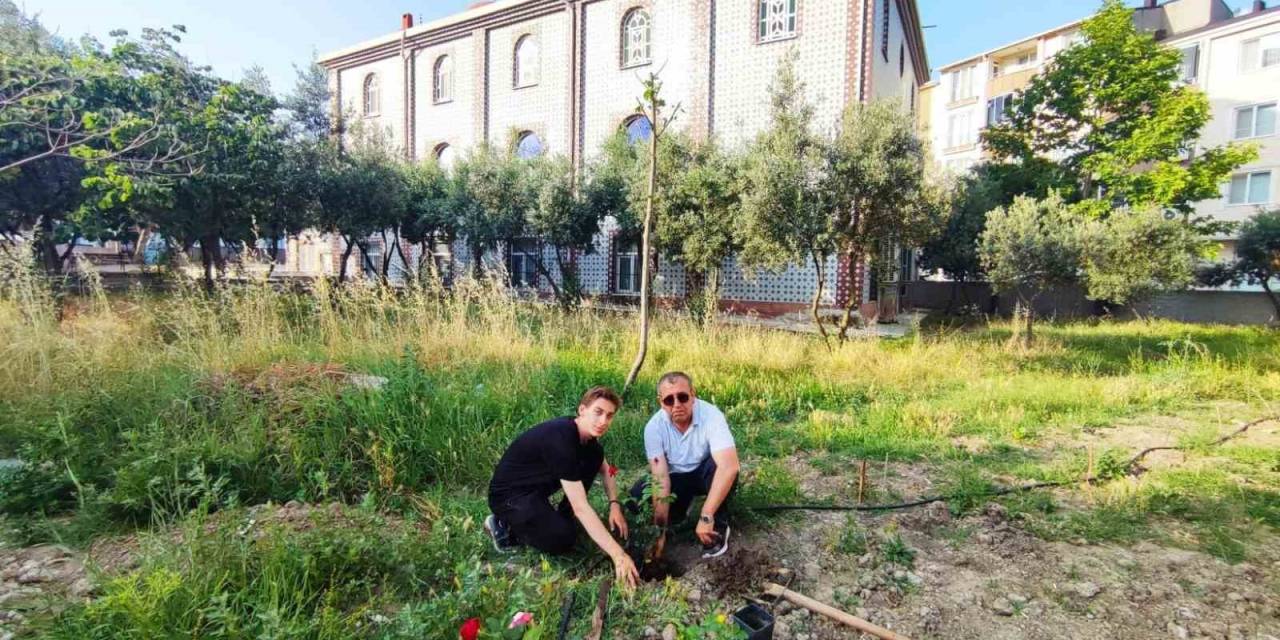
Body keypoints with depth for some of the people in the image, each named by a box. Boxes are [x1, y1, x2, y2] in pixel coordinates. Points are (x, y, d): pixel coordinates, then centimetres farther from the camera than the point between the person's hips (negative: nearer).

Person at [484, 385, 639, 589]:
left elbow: (606, 471, 10)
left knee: (595, 456, -4)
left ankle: (562, 517, 7)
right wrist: (618, 554, -36)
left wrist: (615, 505, -9)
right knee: (563, 538, -26)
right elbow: (581, 506, -35)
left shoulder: (587, 433, -6)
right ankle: (504, 525, -1)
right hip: (510, 494, -8)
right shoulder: (560, 439, -33)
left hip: (537, 486, 8)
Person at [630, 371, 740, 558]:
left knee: (717, 466, -36)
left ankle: (718, 526, -11)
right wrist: (660, 528, -31)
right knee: (638, 496, -20)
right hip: (677, 478, 3)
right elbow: (660, 477, -23)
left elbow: (729, 466, -42)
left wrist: (706, 517, -45)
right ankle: (685, 502, 11)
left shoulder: (711, 416, -31)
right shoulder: (654, 427, -21)